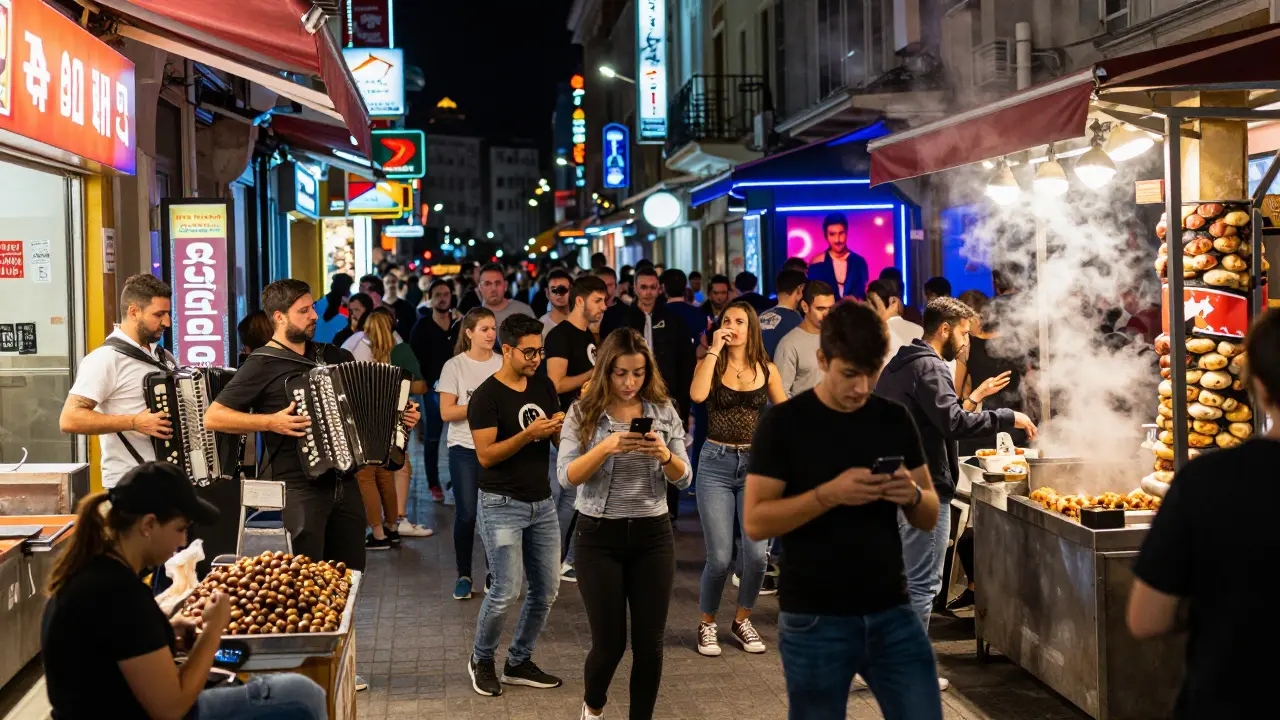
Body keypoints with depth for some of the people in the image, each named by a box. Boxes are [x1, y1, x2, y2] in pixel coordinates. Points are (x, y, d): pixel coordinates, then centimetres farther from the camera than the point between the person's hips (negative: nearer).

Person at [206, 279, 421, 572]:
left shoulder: (333, 356, 13)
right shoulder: (262, 365, -6)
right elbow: (213, 417, -12)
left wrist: (402, 415, 9)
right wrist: (270, 422, -21)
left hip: (343, 482, 6)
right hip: (296, 485, -6)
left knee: (350, 572, 9)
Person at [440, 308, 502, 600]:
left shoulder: (503, 364, 4)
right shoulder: (454, 366, -1)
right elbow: (446, 412, -6)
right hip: (464, 448, -1)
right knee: (466, 514, -3)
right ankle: (463, 575, 11)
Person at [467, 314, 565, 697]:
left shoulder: (544, 387, 8)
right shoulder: (486, 396, -10)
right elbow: (486, 455, -16)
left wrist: (560, 428, -10)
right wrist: (529, 434, -25)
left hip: (542, 502, 6)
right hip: (502, 504, -6)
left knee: (546, 590, 7)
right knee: (506, 591, -9)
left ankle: (519, 662, 23)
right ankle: (481, 660, 15)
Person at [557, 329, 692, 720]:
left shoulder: (665, 412, 2)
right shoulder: (583, 413, -3)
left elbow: (683, 479, 1)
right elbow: (566, 477, -12)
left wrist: (664, 455, -20)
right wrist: (606, 447, -26)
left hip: (653, 535, 2)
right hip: (599, 537, -2)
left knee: (649, 643, 2)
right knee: (609, 643, 2)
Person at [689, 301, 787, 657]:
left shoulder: (767, 370, 5)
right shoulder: (710, 364, 1)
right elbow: (697, 394, -21)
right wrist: (714, 350, -15)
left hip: (755, 465, 2)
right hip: (716, 464, -2)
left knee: (756, 554, -6)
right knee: (719, 558, -6)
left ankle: (742, 620, 19)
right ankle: (707, 624, 17)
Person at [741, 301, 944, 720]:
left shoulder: (895, 419, 6)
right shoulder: (784, 423, -7)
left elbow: (930, 517, 10)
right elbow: (755, 521, -11)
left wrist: (912, 495, -13)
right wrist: (829, 494, -24)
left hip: (891, 613, 4)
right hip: (814, 622, -3)